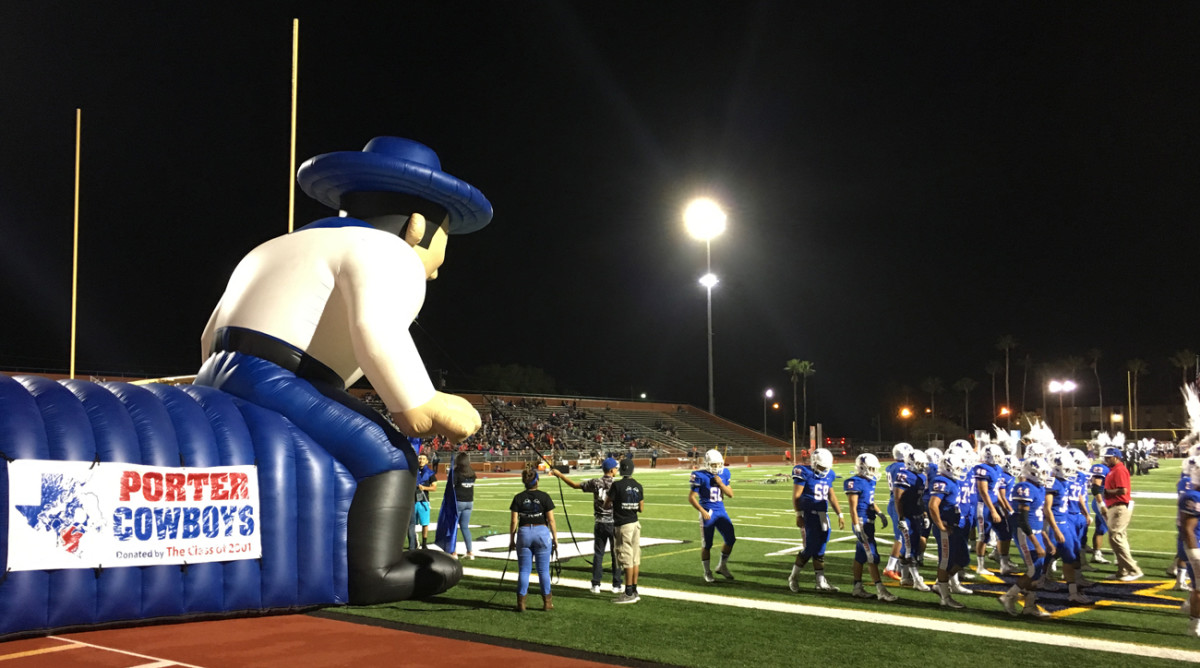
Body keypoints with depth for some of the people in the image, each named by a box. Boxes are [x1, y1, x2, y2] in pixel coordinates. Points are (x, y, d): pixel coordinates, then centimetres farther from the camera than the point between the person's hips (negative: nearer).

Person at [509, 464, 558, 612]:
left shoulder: (518, 498, -1)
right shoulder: (544, 497, -4)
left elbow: (514, 521, -1)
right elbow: (551, 520, -4)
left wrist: (511, 540, 9)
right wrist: (555, 539, 4)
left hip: (524, 533, 1)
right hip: (542, 532, -1)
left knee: (524, 570, 7)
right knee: (543, 570, 7)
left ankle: (521, 603, 8)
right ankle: (547, 602, 13)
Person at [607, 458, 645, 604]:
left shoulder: (617, 485, -12)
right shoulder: (638, 486, 5)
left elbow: (607, 505, -7)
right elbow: (641, 508, 7)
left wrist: (613, 501, 14)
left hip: (623, 526, -6)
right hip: (635, 523, 6)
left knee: (627, 559, -4)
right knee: (635, 559, 10)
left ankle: (629, 594, -1)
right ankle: (634, 591, 17)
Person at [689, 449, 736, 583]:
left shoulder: (724, 474, 4)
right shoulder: (701, 476, -12)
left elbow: (730, 494, 6)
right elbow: (691, 497, -10)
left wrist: (721, 483, -10)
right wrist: (702, 511, -18)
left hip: (721, 511, 5)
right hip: (708, 512, -5)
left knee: (730, 539, 3)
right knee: (707, 544, 2)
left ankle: (722, 566, 24)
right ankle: (707, 572, 17)